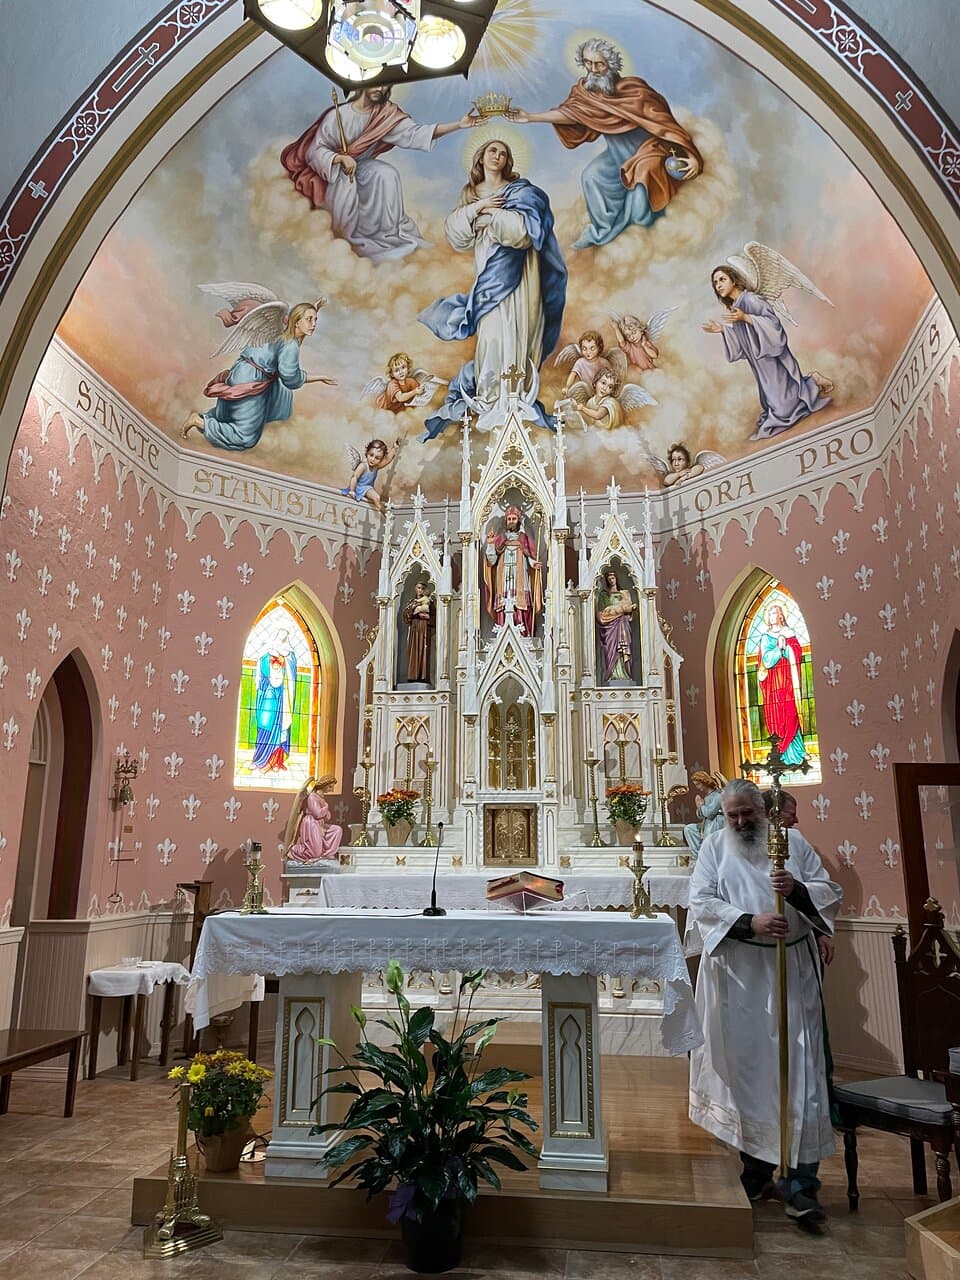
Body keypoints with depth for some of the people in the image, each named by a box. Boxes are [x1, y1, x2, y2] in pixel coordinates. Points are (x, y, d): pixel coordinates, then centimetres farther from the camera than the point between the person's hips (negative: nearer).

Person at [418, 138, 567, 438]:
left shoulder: (520, 191, 5)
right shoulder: (471, 194, 18)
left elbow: (523, 228, -12)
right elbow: (455, 234, 6)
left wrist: (489, 217, -4)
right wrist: (475, 208, -9)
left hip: (514, 279, -3)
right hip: (489, 280, 3)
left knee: (510, 340, -8)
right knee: (491, 337, -4)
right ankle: (491, 399, 3)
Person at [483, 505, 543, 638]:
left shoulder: (524, 539, 13)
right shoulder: (499, 539, 15)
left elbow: (530, 559, 7)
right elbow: (492, 561, 6)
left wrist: (534, 564, -14)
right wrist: (490, 544, -4)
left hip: (520, 582, -1)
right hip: (503, 582, 1)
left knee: (521, 611, -12)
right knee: (504, 611, -9)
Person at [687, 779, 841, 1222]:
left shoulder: (793, 842, 6)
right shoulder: (714, 846, 4)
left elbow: (830, 894, 5)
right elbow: (701, 902, -6)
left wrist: (798, 889, -16)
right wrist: (750, 922, -20)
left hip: (791, 972, 0)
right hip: (737, 974, 0)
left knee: (797, 1069, -3)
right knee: (745, 1067, 8)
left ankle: (800, 1185, 4)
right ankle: (755, 1168, 25)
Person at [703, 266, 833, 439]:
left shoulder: (751, 300, -15)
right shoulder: (732, 308, 10)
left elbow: (773, 322, -20)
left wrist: (745, 317, -27)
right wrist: (722, 329, 3)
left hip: (772, 358, -8)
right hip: (760, 362, 8)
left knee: (784, 402, -8)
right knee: (773, 399, 13)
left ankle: (814, 381, 14)